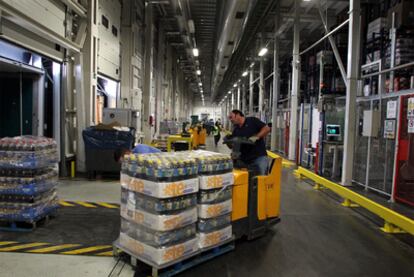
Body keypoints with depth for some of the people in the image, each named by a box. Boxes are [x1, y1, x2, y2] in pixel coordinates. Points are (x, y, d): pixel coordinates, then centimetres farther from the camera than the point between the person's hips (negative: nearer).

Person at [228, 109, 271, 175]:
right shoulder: (235, 130, 16)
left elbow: (267, 128, -6)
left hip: (259, 157, -5)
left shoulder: (252, 121, 0)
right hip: (244, 160, 5)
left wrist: (256, 137, -17)